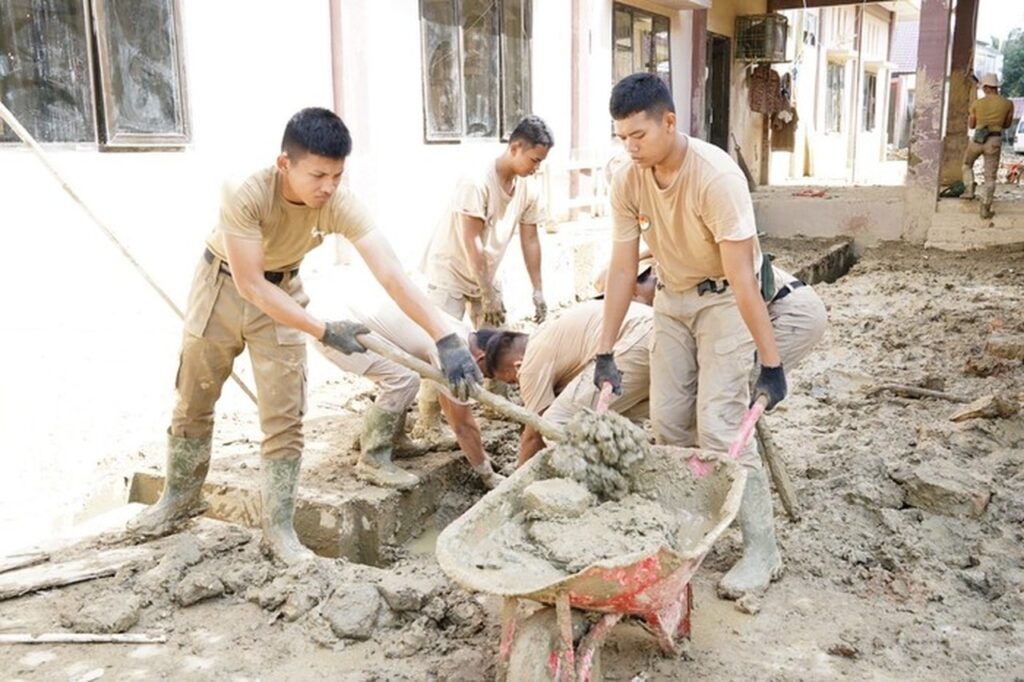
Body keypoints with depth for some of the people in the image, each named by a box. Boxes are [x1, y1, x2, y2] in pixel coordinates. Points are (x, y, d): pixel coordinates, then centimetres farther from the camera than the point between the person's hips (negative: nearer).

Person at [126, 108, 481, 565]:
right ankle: (179, 498, 35)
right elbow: (250, 285, -32)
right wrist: (324, 332, -34)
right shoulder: (246, 194, -36)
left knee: (284, 418, -3)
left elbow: (391, 273, -37)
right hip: (223, 286, -1)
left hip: (281, 291, 2)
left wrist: (446, 339, -47)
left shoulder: (339, 204, -29)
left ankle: (278, 529, 9)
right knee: (193, 403, 12)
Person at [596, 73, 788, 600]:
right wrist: (605, 353, -7)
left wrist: (771, 363, -28)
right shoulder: (628, 182, -12)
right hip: (671, 298, 6)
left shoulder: (717, 177, -30)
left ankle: (762, 549, 0)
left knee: (719, 424, -13)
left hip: (724, 299, -6)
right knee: (666, 419, 5)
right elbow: (622, 269, -8)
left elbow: (742, 278, -31)